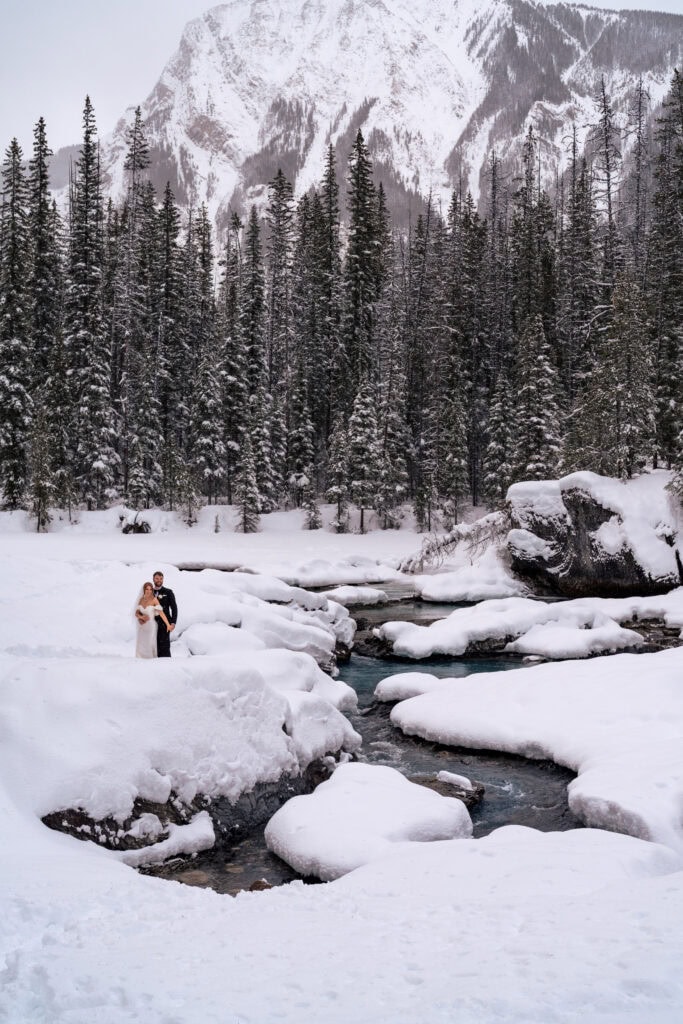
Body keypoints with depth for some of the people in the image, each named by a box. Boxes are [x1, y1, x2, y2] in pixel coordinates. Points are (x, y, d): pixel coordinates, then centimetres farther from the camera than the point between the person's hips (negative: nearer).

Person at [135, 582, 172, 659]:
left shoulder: (154, 599, -11)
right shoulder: (141, 599, 4)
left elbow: (161, 612, -19)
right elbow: (136, 613, 5)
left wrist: (168, 624, -26)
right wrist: (141, 617, -17)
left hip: (150, 626, -5)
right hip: (142, 627, 5)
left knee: (150, 647, -6)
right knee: (141, 647, 5)